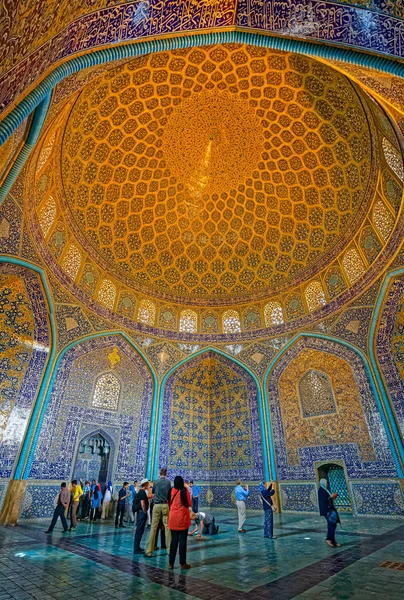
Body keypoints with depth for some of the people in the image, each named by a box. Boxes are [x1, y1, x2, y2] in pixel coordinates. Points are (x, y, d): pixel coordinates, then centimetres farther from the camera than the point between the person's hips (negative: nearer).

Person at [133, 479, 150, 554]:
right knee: (139, 530, -4)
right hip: (142, 512, -10)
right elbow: (143, 504, -22)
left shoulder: (141, 491, 13)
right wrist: (145, 512, -13)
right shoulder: (142, 492, -18)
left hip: (140, 512, 10)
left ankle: (137, 547, 25)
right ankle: (136, 549, 1)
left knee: (139, 530, 16)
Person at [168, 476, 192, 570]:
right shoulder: (184, 491, -14)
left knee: (174, 541, 14)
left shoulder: (171, 491, -2)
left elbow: (169, 504, 8)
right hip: (183, 519, -4)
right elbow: (190, 504, -6)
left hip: (173, 519, 4)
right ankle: (183, 563, 13)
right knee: (182, 541, 7)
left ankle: (171, 563, 19)